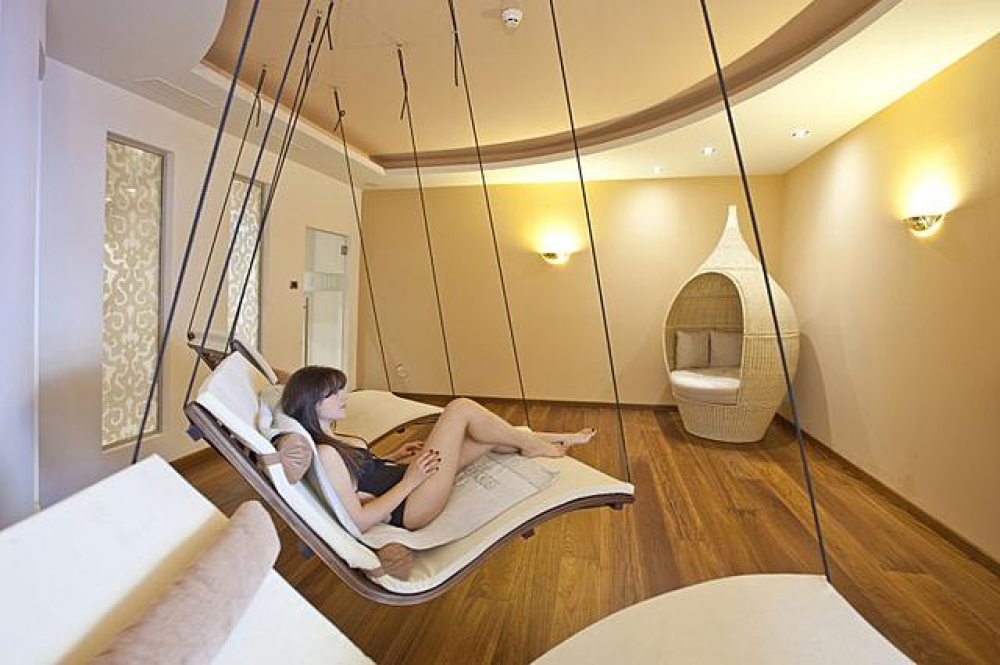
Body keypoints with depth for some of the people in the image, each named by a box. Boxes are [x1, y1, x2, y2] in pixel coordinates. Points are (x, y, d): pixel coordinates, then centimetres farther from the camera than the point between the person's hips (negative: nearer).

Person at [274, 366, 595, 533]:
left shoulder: (325, 439, 8)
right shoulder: (325, 454, -21)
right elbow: (359, 520, -23)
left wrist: (392, 458, 9)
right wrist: (409, 481, -20)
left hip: (404, 486, 10)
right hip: (407, 508, -10)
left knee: (493, 435, 5)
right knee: (461, 408, -15)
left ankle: (543, 442, 21)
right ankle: (532, 444, 4)